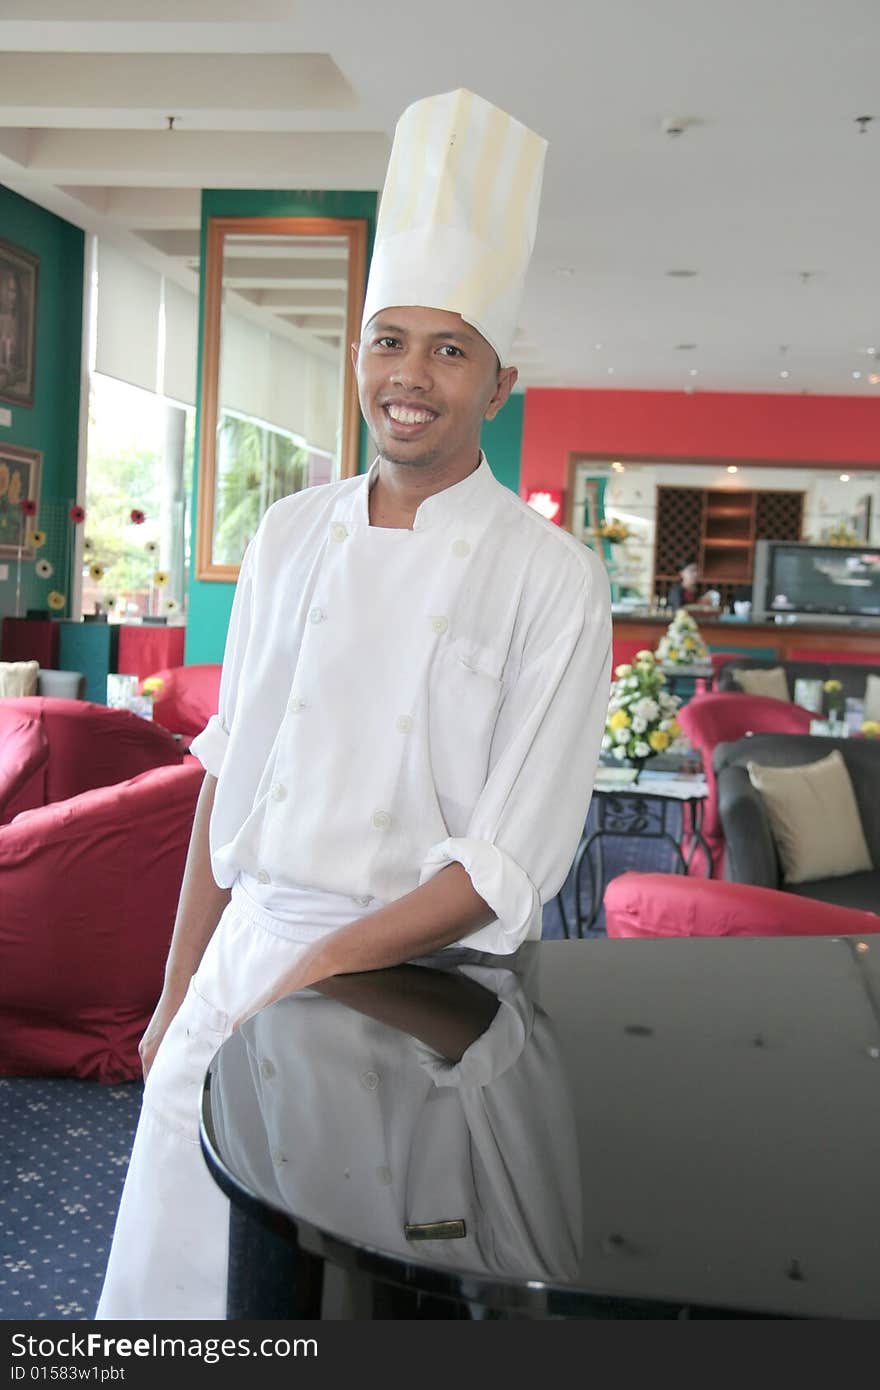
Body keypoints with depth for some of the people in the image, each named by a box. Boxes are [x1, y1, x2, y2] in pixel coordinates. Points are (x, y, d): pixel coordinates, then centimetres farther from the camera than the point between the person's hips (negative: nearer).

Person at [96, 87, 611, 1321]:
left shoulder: (550, 578, -9)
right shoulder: (290, 537, 5)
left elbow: (514, 859, -11)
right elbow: (226, 770, 9)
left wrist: (325, 968, -16)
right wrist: (180, 990, 9)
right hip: (242, 951, 4)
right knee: (170, 1272, 11)